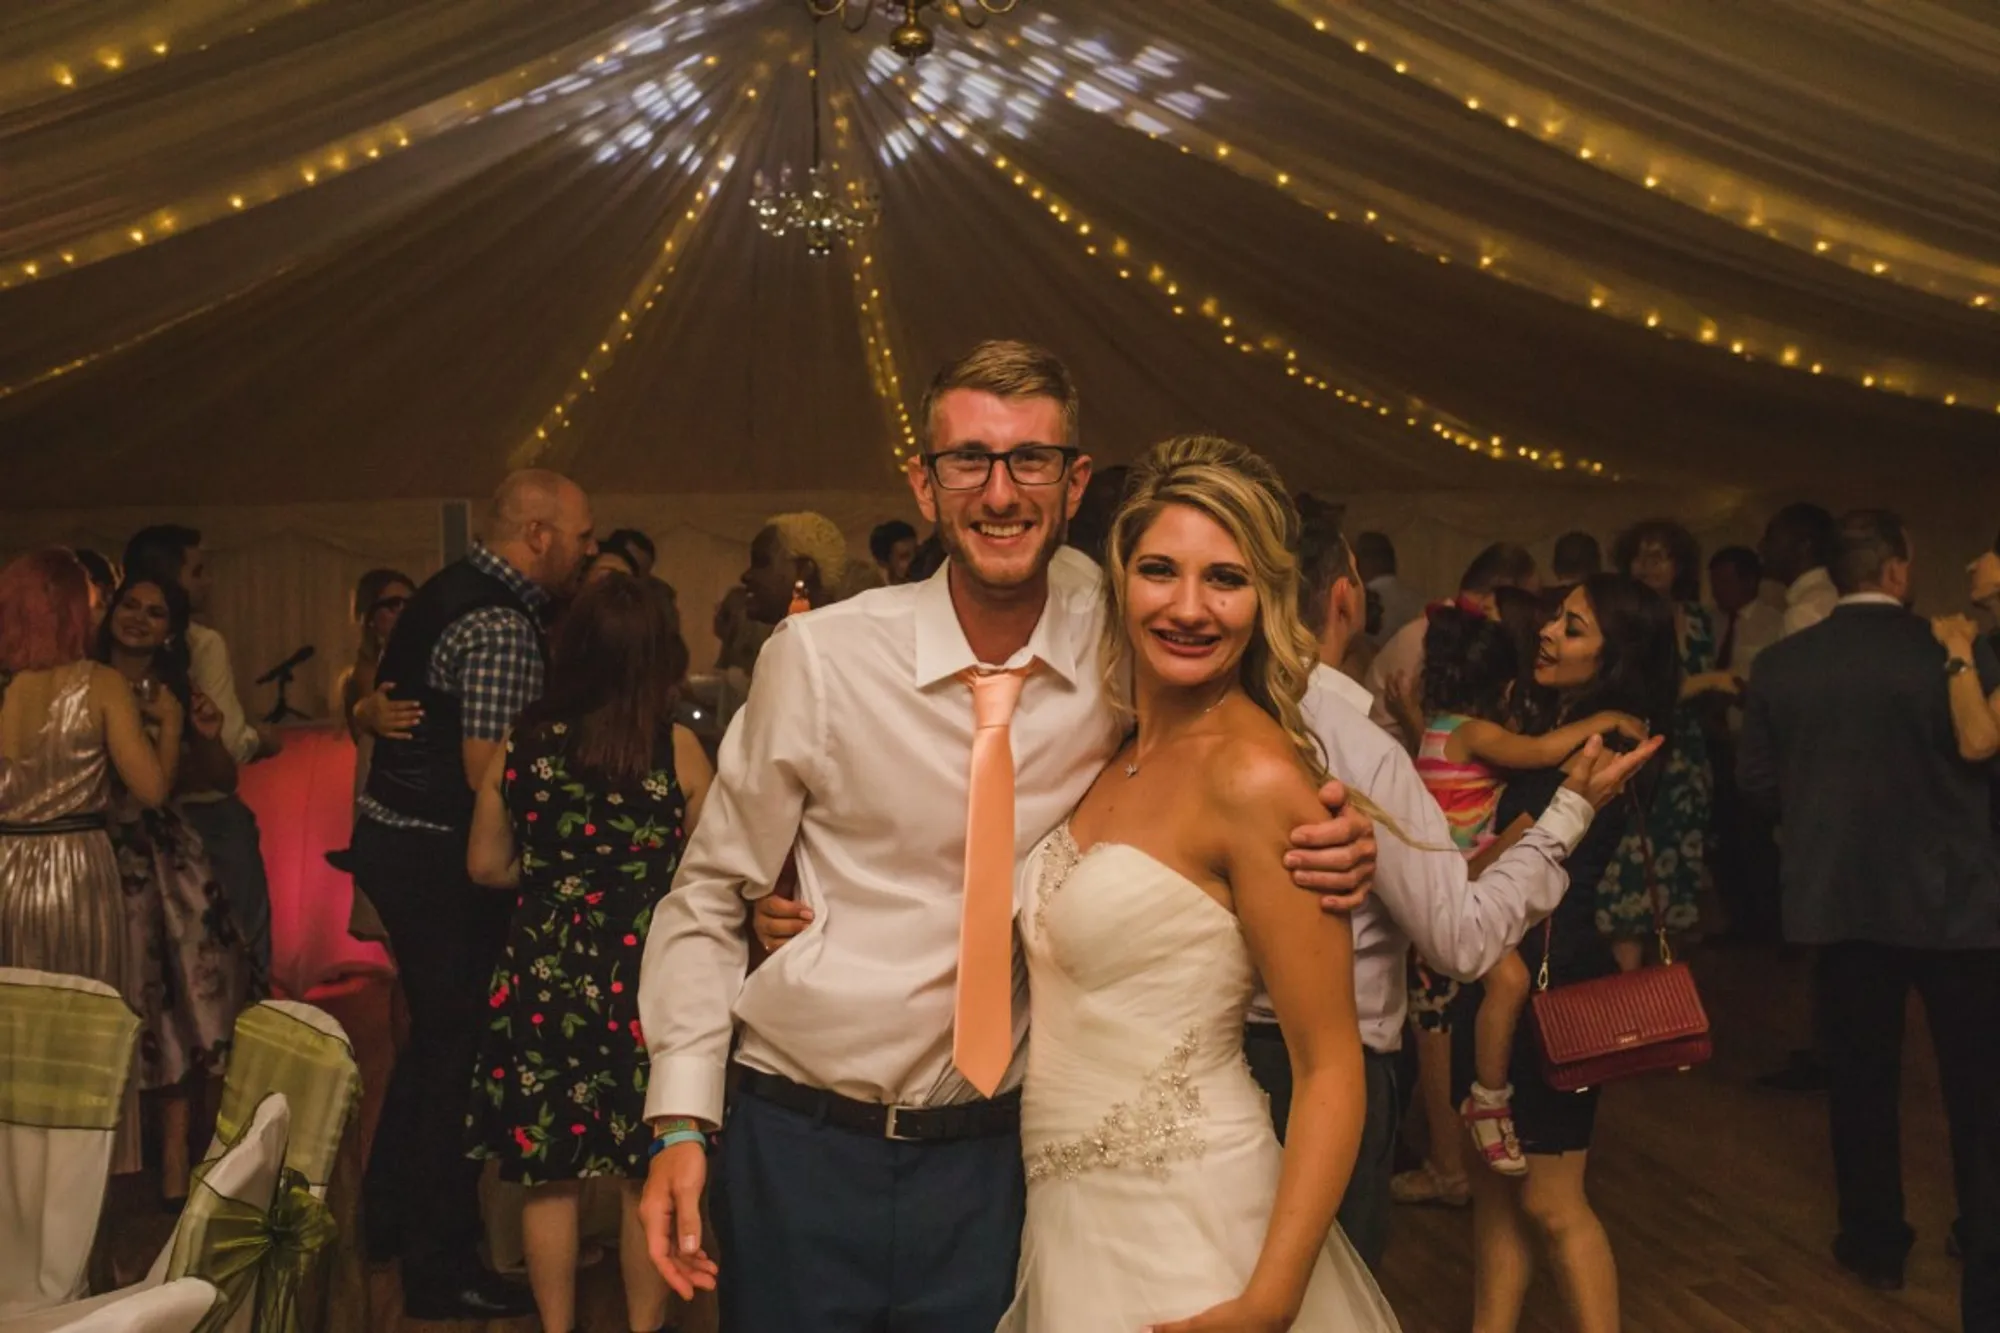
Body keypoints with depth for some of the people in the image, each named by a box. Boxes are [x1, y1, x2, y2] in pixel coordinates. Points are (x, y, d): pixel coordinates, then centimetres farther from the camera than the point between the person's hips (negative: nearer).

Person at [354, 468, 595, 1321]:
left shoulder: (448, 590, 10)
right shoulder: (503, 629, -21)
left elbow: (385, 702, 18)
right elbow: (488, 771, -25)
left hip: (392, 835, 10)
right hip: (439, 859, -10)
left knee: (435, 1034, 24)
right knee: (457, 1053, 1)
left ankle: (390, 1217, 39)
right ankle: (442, 1270, 11)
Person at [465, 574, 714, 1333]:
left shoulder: (523, 745, -2)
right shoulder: (677, 749, -9)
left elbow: (487, 865, 6)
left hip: (544, 979, 2)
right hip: (645, 982, -2)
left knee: (549, 1174, 13)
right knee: (648, 1179, 11)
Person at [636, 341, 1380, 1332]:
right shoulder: (819, 656, -12)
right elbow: (708, 897, -3)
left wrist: (1327, 845, -11)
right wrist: (681, 1120, -11)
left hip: (992, 1150, 2)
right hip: (800, 1140, -1)